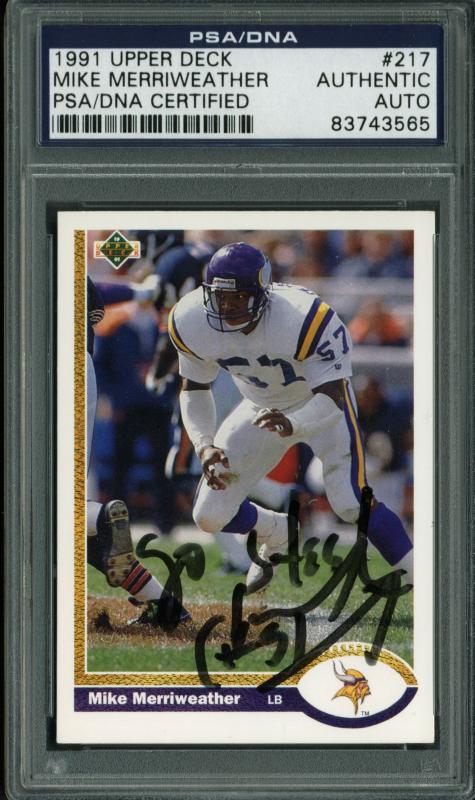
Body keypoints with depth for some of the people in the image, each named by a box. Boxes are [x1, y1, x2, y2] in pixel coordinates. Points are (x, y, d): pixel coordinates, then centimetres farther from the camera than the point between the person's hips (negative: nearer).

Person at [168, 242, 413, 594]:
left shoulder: (305, 320, -37)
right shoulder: (191, 323, -23)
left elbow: (332, 398, -39)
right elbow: (194, 390, -7)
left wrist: (292, 424, -60)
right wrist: (204, 445, -24)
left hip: (323, 403, -5)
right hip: (264, 408, 5)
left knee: (352, 505, -25)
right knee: (211, 516, 0)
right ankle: (277, 536, 32)